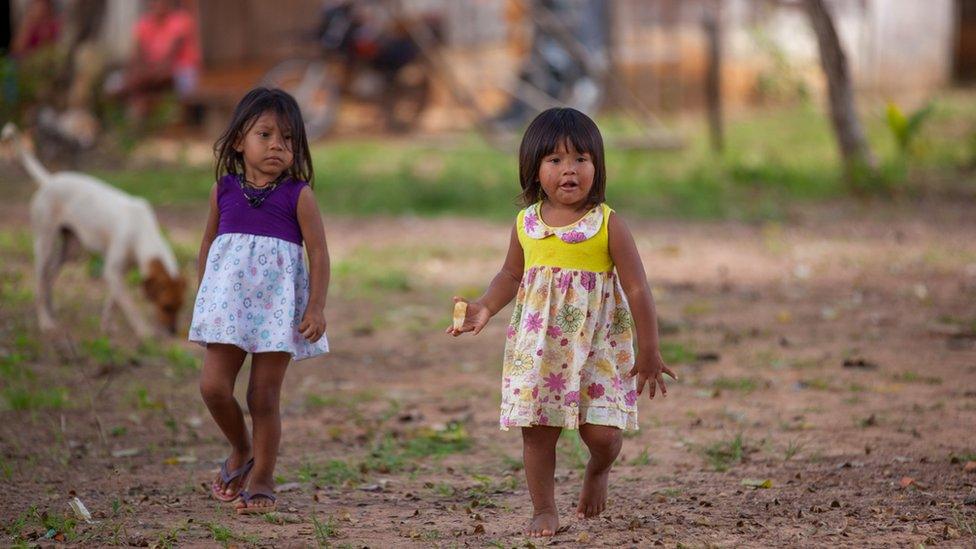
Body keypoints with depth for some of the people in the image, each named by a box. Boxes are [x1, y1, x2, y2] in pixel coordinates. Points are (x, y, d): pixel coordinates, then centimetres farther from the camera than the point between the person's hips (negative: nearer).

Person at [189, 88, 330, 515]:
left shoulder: (297, 195, -4)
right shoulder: (224, 190, 5)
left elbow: (318, 252, -4)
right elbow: (208, 244, 18)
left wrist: (316, 307, -12)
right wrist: (201, 297, 17)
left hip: (278, 304, -3)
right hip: (229, 301, 3)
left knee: (264, 396, -1)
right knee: (213, 386, -6)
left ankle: (262, 478, 12)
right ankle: (241, 451, 21)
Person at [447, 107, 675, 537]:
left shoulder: (608, 225, -9)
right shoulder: (526, 225, 1)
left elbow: (637, 289, -6)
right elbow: (511, 275, 17)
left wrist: (649, 351, -5)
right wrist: (485, 308, -1)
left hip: (597, 347, -3)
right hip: (538, 349, 3)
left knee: (601, 433, -6)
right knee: (536, 431, 2)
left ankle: (598, 470, 28)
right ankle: (544, 510, 17)